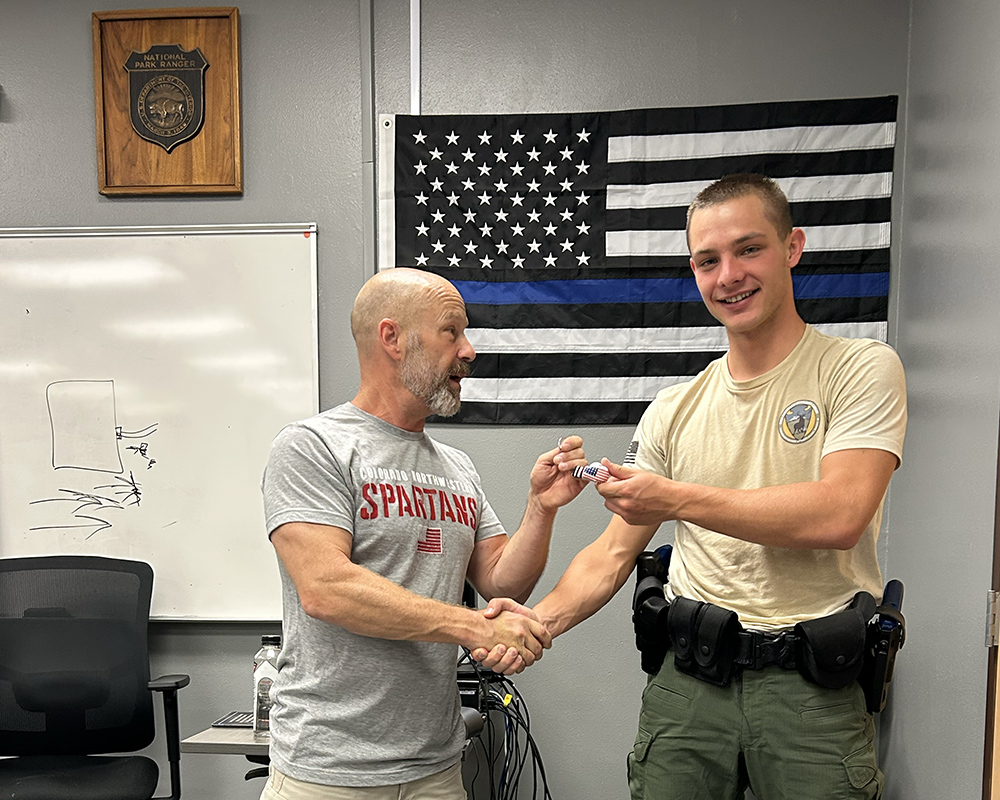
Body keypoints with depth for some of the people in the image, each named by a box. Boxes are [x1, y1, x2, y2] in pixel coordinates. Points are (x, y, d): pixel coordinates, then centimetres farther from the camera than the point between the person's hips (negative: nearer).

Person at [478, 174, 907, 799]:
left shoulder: (862, 368, -4)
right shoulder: (673, 411, 8)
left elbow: (838, 517, -18)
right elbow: (615, 552, 8)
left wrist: (676, 499, -15)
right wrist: (542, 620, -10)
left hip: (812, 689, -3)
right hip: (688, 681, 3)